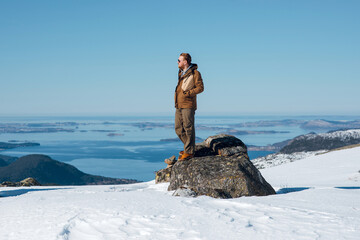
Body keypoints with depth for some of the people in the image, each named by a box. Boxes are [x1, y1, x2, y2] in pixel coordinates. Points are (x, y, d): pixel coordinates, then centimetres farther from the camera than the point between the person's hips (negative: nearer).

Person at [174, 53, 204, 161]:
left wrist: (188, 93, -19)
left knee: (188, 128, -5)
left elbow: (200, 87, -10)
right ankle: (189, 147, 22)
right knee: (178, 129, 9)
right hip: (179, 105, 8)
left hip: (188, 105, -8)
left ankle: (189, 152, 0)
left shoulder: (194, 73, -7)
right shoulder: (181, 73, 18)